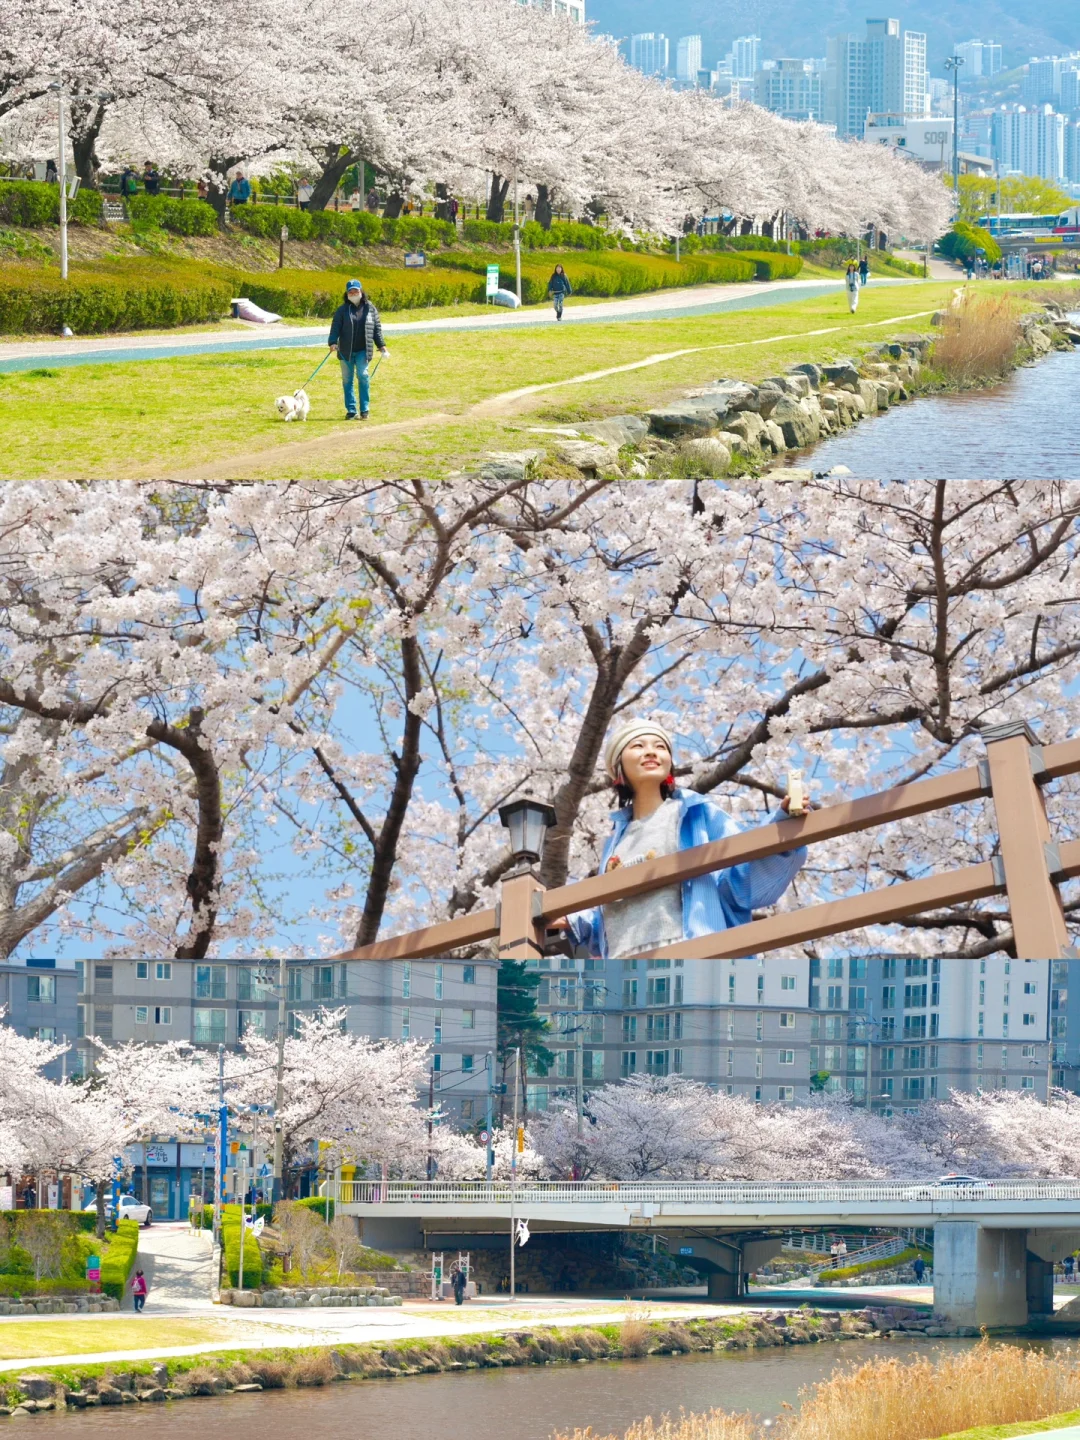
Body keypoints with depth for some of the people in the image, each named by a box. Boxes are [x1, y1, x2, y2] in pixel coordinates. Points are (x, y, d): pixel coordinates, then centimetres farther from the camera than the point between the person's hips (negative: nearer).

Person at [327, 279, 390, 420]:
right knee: (347, 379, 4)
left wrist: (381, 345, 6)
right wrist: (333, 342, -19)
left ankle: (364, 409, -4)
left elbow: (377, 328, 11)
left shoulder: (370, 308, 7)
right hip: (346, 351, 1)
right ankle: (351, 410, 10)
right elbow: (335, 327, -2)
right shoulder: (342, 310, 5)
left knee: (363, 375, -12)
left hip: (363, 350, -1)